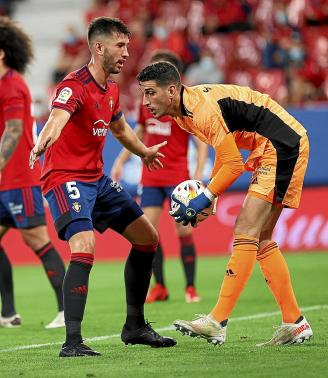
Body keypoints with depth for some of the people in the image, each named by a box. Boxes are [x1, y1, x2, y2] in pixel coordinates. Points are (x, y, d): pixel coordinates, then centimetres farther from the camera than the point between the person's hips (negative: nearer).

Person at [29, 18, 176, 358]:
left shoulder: (111, 90, 10)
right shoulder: (75, 86, -19)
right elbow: (57, 117, -41)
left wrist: (143, 152, 48)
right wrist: (42, 144, -63)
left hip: (97, 179, 10)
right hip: (66, 179, -10)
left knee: (147, 237, 13)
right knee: (84, 247, -29)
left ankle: (134, 327, 26)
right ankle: (72, 342, -27)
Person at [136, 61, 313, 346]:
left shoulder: (203, 109, -22)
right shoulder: (183, 111, 8)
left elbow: (234, 164, -20)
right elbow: (226, 152, 17)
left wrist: (203, 200, -14)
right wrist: (208, 196, 9)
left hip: (284, 147, -10)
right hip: (275, 151, 10)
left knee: (246, 230, -16)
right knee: (260, 239, 10)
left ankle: (218, 322, -21)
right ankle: (295, 324, 13)